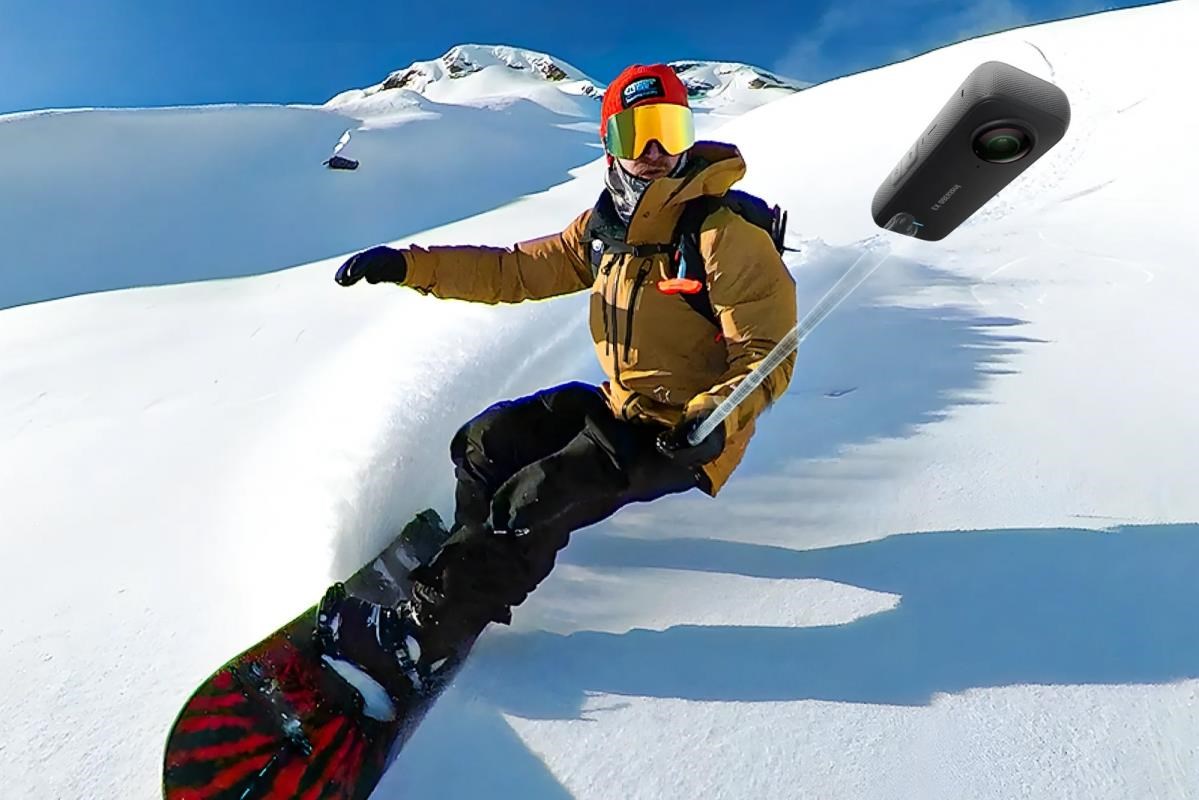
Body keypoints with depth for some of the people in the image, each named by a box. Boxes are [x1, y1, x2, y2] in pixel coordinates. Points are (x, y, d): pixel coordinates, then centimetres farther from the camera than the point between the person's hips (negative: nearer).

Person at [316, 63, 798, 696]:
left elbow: (768, 351, -18)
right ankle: (478, 568, 21)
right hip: (617, 405, 8)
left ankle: (419, 636, -9)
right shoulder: (603, 227, 5)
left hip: (681, 433, -7)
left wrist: (712, 420, -37)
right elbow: (516, 271, 8)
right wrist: (407, 265, 0)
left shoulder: (726, 234, -17)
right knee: (484, 445, 1)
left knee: (535, 501, -22)